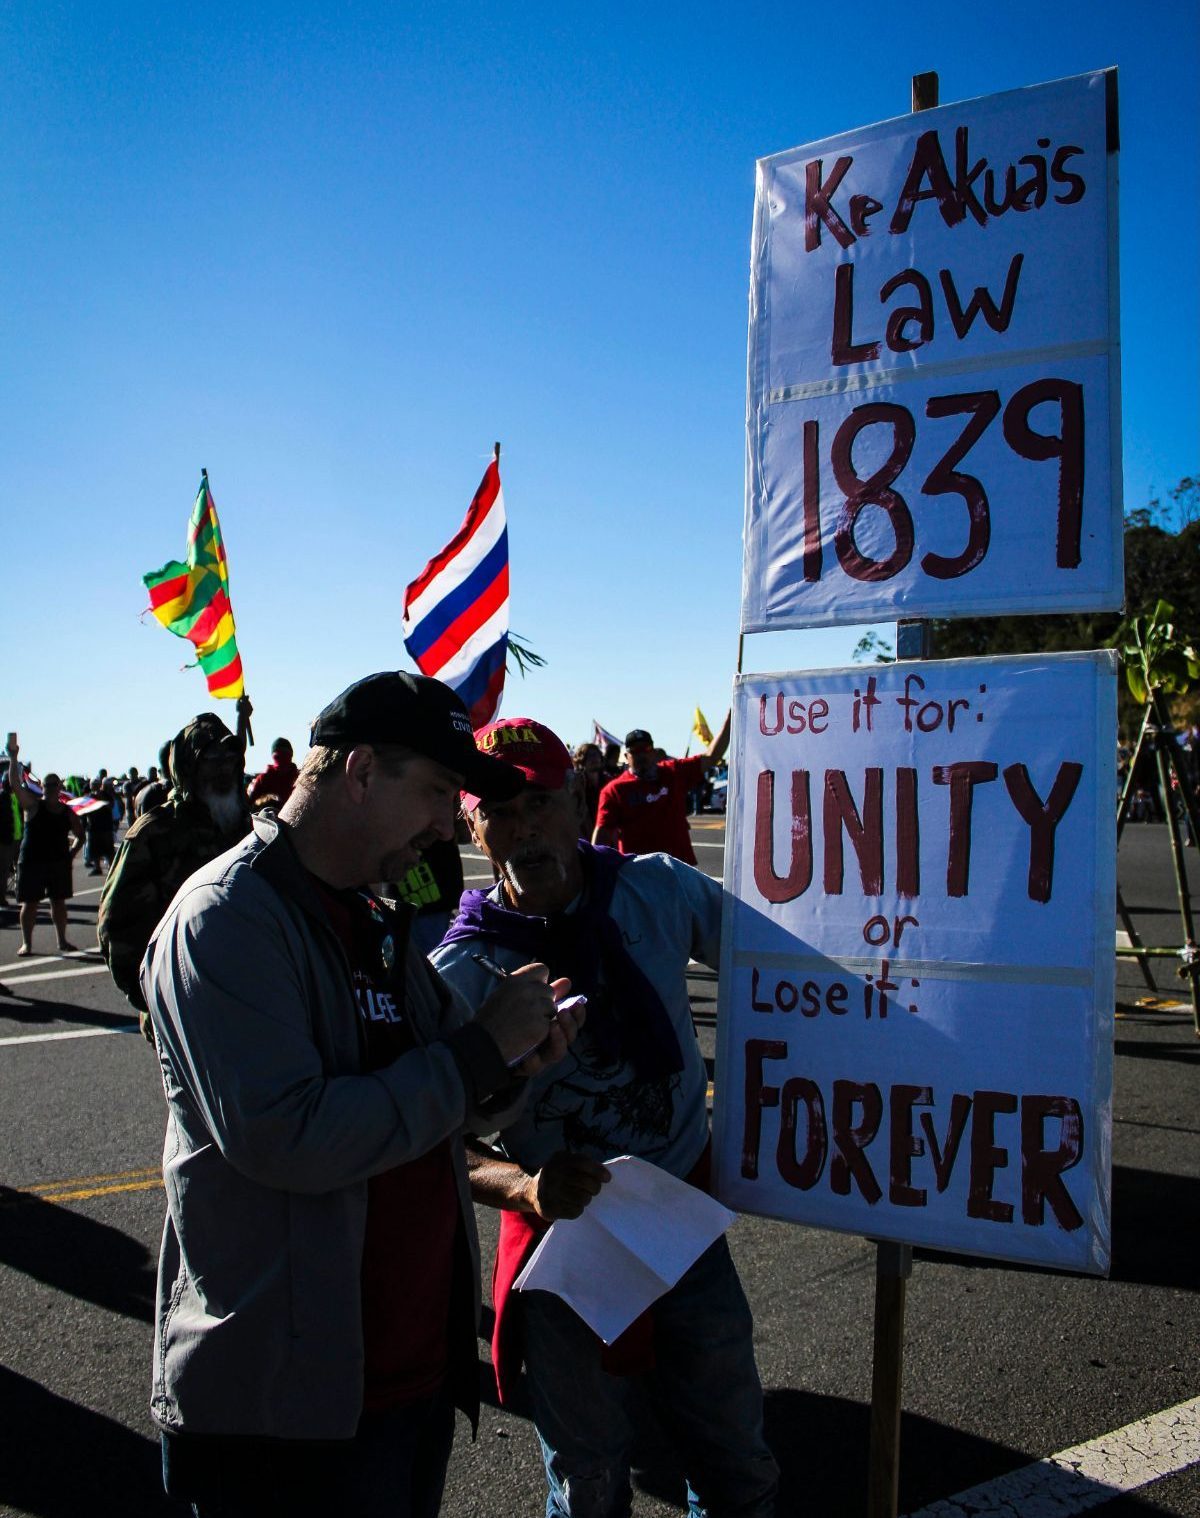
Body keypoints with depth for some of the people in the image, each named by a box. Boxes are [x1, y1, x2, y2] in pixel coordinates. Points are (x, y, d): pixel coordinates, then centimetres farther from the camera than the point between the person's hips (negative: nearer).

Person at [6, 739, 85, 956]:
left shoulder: (67, 812, 7)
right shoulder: (32, 805, -2)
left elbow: (80, 835, 18)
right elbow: (15, 783, -15)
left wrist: (71, 853, 1)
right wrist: (13, 758, -25)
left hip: (59, 863, 3)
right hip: (31, 862, -3)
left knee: (59, 902, 9)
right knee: (29, 903, 0)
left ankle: (62, 941, 19)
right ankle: (26, 943, 6)